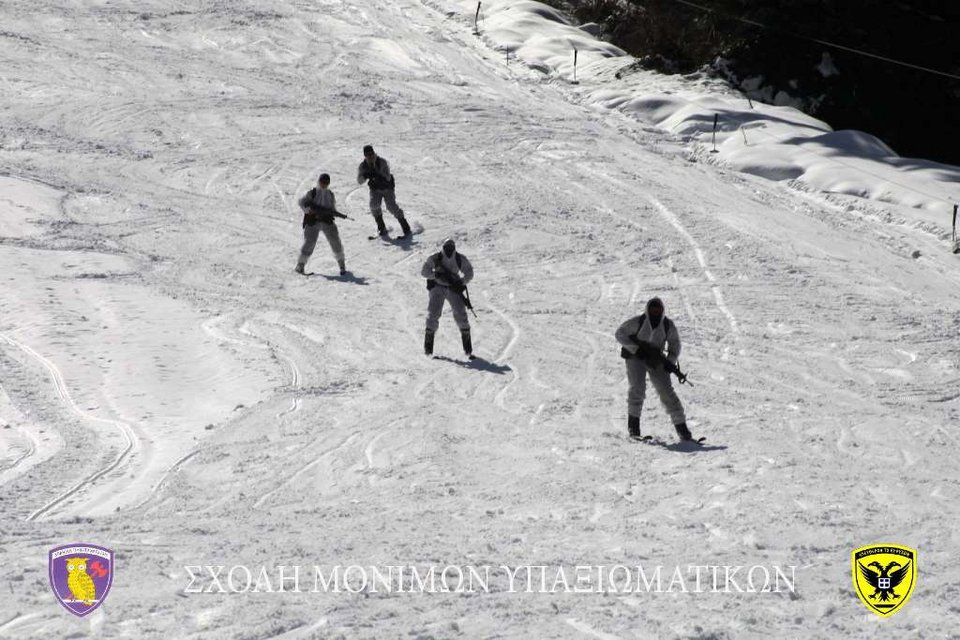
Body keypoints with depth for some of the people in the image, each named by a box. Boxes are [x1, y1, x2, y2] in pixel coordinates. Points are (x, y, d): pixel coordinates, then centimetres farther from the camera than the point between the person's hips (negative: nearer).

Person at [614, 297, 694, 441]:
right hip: (635, 358, -2)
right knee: (638, 387, -22)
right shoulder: (638, 322, -15)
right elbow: (620, 334, -8)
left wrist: (670, 361, -10)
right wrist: (635, 349, -18)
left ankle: (681, 428, -4)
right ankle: (633, 422, -4)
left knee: (666, 391, -6)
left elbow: (675, 344, 6)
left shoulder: (668, 325, -7)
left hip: (655, 361, 2)